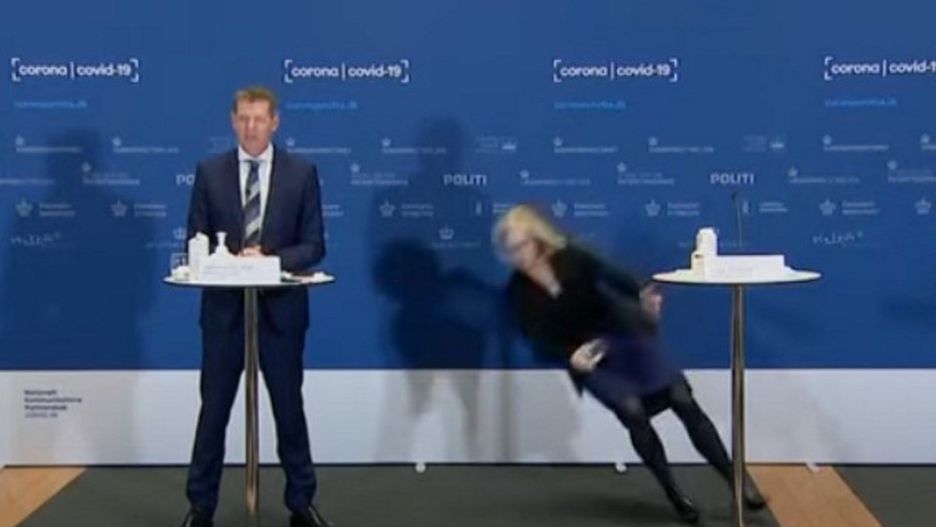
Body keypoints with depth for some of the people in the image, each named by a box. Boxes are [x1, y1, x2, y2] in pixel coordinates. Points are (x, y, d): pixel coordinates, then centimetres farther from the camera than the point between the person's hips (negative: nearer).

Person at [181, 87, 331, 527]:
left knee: (289, 407, 10)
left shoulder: (302, 173, 0)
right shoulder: (209, 172, 2)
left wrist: (270, 257, -19)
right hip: (224, 306, 1)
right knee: (214, 408, 7)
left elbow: (313, 245, -2)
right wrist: (228, 261, -18)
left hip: (281, 308, 0)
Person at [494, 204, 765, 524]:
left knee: (683, 400, -11)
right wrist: (570, 356, -26)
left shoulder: (571, 257, -5)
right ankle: (674, 494, -8)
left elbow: (613, 277, -16)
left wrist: (642, 296, -36)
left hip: (622, 336, 0)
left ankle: (735, 481, 0)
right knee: (633, 411, -25)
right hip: (585, 358, 0)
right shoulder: (519, 291, -3)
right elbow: (538, 339, -8)